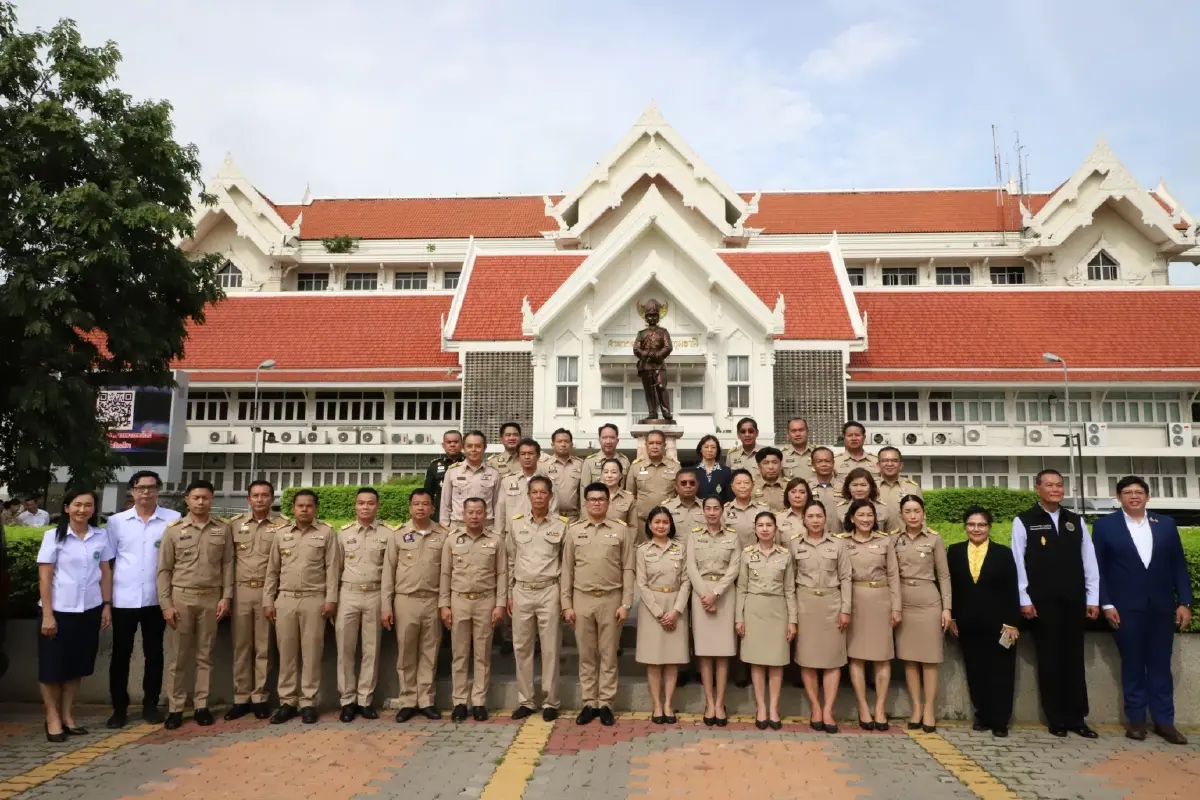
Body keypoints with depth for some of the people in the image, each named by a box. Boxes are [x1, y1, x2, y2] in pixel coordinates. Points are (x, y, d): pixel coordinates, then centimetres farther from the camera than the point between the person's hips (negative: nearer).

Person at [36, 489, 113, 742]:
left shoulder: (101, 536, 2)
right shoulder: (53, 536, -6)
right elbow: (44, 577, -7)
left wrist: (107, 605, 5)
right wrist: (47, 615, -10)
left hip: (89, 610, 3)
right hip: (60, 610, -3)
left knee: (77, 665, 11)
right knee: (53, 666, 5)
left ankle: (67, 715, 23)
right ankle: (53, 718, 18)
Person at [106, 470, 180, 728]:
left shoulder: (174, 520, -4)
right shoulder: (116, 521, 2)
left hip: (156, 599, -1)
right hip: (123, 599, 1)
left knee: (154, 653, 10)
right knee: (121, 654, 9)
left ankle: (150, 704, 23)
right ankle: (119, 707, 22)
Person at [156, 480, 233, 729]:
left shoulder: (222, 529, 3)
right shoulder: (174, 529, -1)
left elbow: (227, 565, 4)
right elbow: (164, 570, 0)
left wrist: (226, 597, -3)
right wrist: (166, 604, -6)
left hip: (211, 598, 1)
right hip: (181, 597, -1)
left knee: (205, 655, 8)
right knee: (177, 656, 5)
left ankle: (201, 706, 17)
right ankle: (175, 708, 15)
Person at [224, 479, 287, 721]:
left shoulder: (282, 525, -1)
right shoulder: (235, 524, 7)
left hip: (268, 592, -2)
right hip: (240, 591, 2)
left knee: (263, 647, 5)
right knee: (241, 646, 7)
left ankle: (260, 698, 14)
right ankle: (241, 698, 16)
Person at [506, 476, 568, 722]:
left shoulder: (561, 525, 0)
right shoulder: (516, 524, 5)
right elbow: (510, 561, 10)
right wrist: (509, 593, 8)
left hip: (549, 592, -2)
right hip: (522, 591, 2)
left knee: (550, 649, 3)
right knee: (522, 648, 8)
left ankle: (550, 702, 14)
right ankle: (525, 701, 20)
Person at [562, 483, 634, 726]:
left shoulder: (619, 530, 0)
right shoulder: (574, 531, 5)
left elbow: (628, 570, 0)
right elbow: (567, 570, 6)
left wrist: (626, 604, -5)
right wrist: (567, 604, 1)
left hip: (611, 599, -1)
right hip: (582, 599, 1)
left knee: (608, 654, 6)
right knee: (586, 655, 8)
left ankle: (605, 704, 15)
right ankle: (588, 703, 18)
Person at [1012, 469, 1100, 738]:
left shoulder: (1076, 521, 10)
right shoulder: (1024, 521, -2)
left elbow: (1089, 561, 8)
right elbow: (1018, 563, -4)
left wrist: (1093, 599, 3)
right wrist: (1025, 600, -9)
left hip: (1073, 601, 3)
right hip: (1042, 602, -3)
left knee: (1074, 660, 8)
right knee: (1050, 660, 4)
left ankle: (1076, 718, 16)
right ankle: (1056, 719, 12)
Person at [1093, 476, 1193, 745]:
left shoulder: (1166, 524, 8)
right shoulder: (1105, 525, 1)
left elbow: (1179, 565, 7)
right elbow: (1099, 568, -1)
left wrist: (1184, 602, 0)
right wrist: (1106, 604, -7)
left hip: (1162, 606, 2)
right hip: (1127, 607, -2)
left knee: (1160, 665, 8)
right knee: (1132, 665, 5)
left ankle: (1164, 721, 16)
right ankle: (1136, 719, 14)